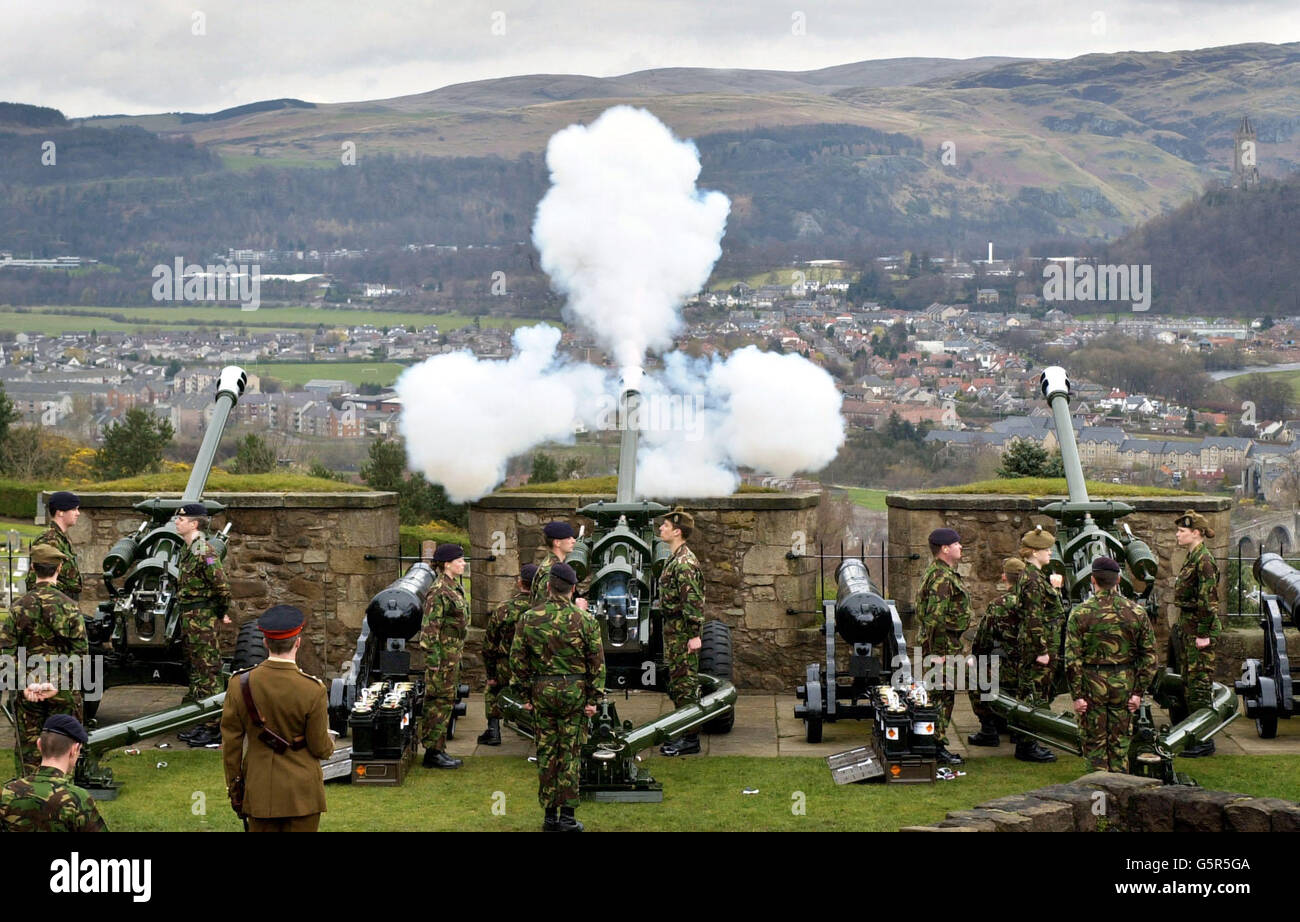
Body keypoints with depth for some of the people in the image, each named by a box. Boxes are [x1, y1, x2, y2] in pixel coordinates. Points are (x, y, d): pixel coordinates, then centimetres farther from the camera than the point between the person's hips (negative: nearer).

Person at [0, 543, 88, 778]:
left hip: (28, 690, 1)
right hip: (63, 691, -1)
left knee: (28, 749, 9)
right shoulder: (69, 606, -7)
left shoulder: (19, 607, -3)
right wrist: (59, 685, -11)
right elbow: (81, 651, -11)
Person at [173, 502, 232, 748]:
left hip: (202, 619, -10)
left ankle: (214, 728, -3)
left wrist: (220, 614, -7)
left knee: (208, 673, -6)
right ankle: (200, 723, 24)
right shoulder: (188, 550, 12)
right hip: (188, 617, 10)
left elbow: (222, 587, -21)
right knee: (196, 671, 15)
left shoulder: (203, 552, -18)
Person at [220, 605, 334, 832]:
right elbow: (321, 749, -8)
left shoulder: (240, 684, -7)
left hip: (260, 793, 3)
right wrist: (329, 742, 16)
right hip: (302, 793, -3)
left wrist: (234, 790, 10)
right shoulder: (313, 690, -16)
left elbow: (231, 744, -1)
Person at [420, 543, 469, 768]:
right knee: (439, 702, -5)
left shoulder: (454, 589, 14)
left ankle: (439, 750, 19)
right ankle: (432, 753, -1)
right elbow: (430, 629, -19)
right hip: (442, 655, -10)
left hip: (452, 655, 10)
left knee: (446, 702, 13)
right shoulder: (439, 592, -16)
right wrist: (433, 662, -22)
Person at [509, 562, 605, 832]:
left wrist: (524, 694, 10)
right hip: (575, 692, -1)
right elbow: (597, 661, -4)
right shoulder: (584, 620, -6)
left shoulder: (528, 619, -2)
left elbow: (517, 659, 2)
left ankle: (550, 815, 13)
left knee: (546, 752, 9)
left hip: (542, 692, 1)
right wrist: (593, 698, 1)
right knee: (570, 753, 4)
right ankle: (567, 817, 5)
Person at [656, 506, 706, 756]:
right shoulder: (674, 559, 14)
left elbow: (694, 601, -22)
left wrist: (695, 634, -23)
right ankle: (682, 734, 22)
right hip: (673, 631, 10)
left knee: (685, 684, -6)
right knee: (677, 684, 15)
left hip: (682, 632, -10)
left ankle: (691, 739, -2)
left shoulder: (685, 562, -18)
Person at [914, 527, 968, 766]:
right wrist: (937, 653, -25)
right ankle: (937, 748, -2)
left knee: (940, 696, 14)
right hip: (943, 645, -11)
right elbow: (934, 617, -25)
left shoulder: (936, 573, 16)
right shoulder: (942, 578, -18)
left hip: (945, 646, 11)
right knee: (942, 697, -6)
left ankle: (935, 746, 19)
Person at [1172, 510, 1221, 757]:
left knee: (1199, 682, -6)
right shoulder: (1192, 558, 14)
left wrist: (1203, 634, -20)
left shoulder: (1204, 560, -16)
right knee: (1189, 681, 14)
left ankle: (1205, 741, -2)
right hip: (1188, 626, 10)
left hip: (1199, 628, -10)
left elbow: (1208, 600, -20)